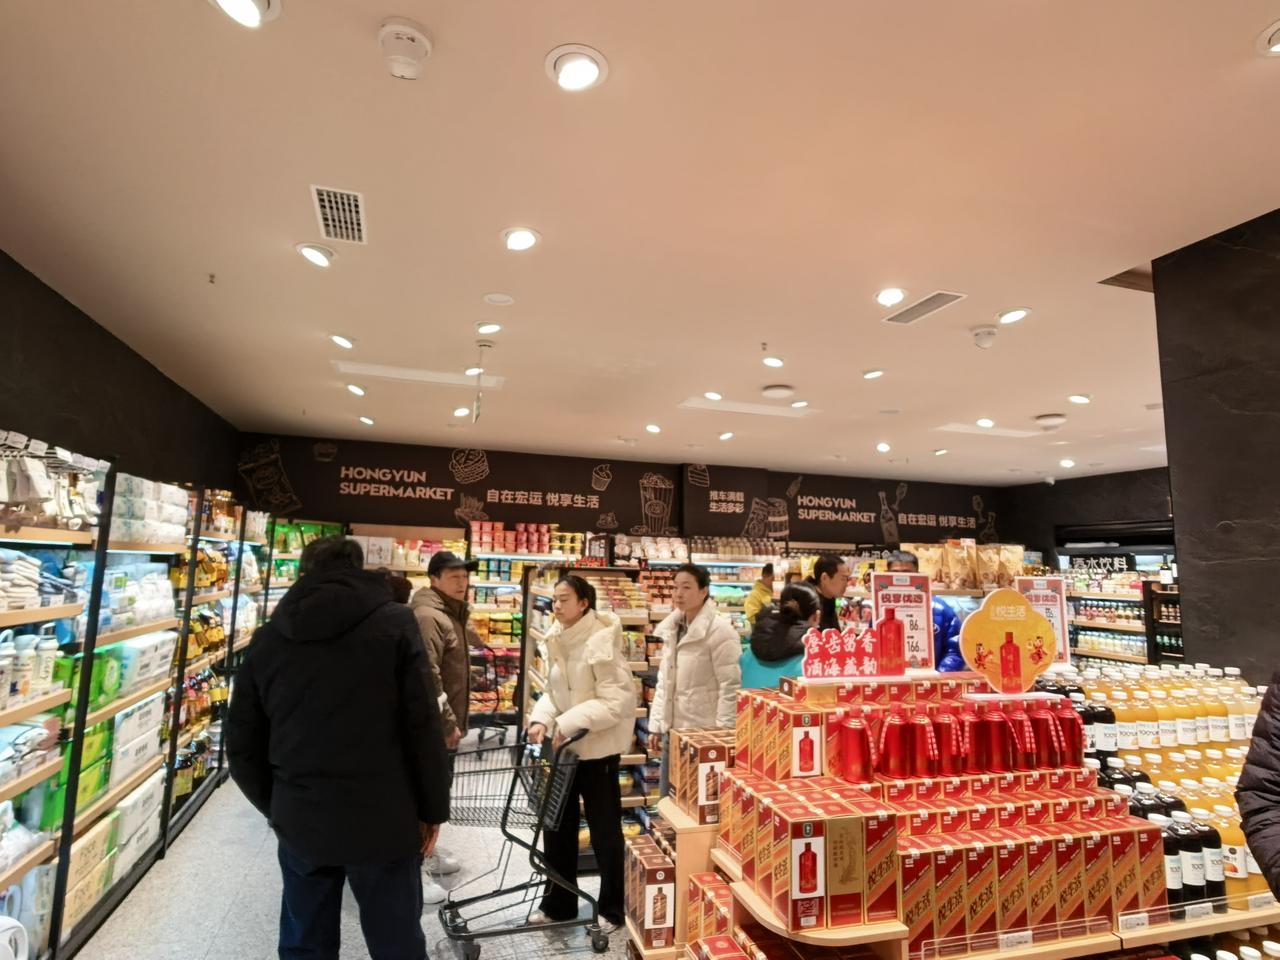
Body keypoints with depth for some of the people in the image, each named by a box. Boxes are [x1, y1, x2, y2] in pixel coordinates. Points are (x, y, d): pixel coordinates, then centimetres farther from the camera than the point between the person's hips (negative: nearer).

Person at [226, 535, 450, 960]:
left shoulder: (268, 638, 5)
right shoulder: (393, 623, -7)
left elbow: (242, 744, 9)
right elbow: (424, 727, -10)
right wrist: (433, 809, 1)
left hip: (299, 823, 4)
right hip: (382, 821, -3)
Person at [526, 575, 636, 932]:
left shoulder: (601, 641, -19)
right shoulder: (559, 640, 5)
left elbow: (616, 701, -23)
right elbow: (554, 691, 11)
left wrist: (570, 722, -27)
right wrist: (542, 718, -8)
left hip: (598, 749, -7)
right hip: (565, 747, 7)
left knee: (604, 832, 9)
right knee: (557, 826, 17)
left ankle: (612, 909, 29)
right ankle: (558, 903, 36)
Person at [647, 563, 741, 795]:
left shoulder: (719, 630, -14)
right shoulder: (671, 628, 8)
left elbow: (730, 687, -15)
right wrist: (656, 725, 11)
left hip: (704, 732, -7)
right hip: (673, 729, 7)